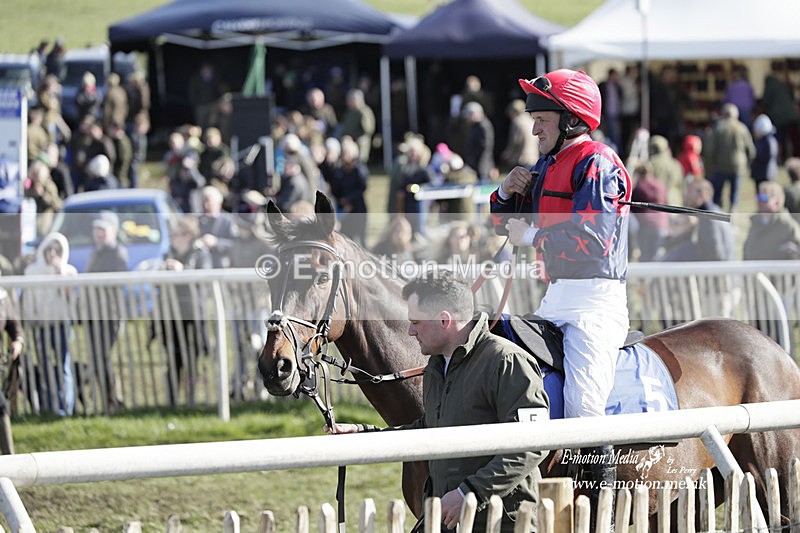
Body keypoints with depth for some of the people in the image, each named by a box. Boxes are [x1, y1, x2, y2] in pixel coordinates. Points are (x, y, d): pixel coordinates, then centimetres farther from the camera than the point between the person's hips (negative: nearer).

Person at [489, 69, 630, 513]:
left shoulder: (597, 164, -10)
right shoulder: (548, 167, 18)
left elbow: (593, 238, -23)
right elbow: (504, 222, 25)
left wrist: (532, 235, -14)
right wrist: (508, 192, 4)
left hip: (594, 299, -10)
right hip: (555, 300, 10)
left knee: (583, 410, -20)